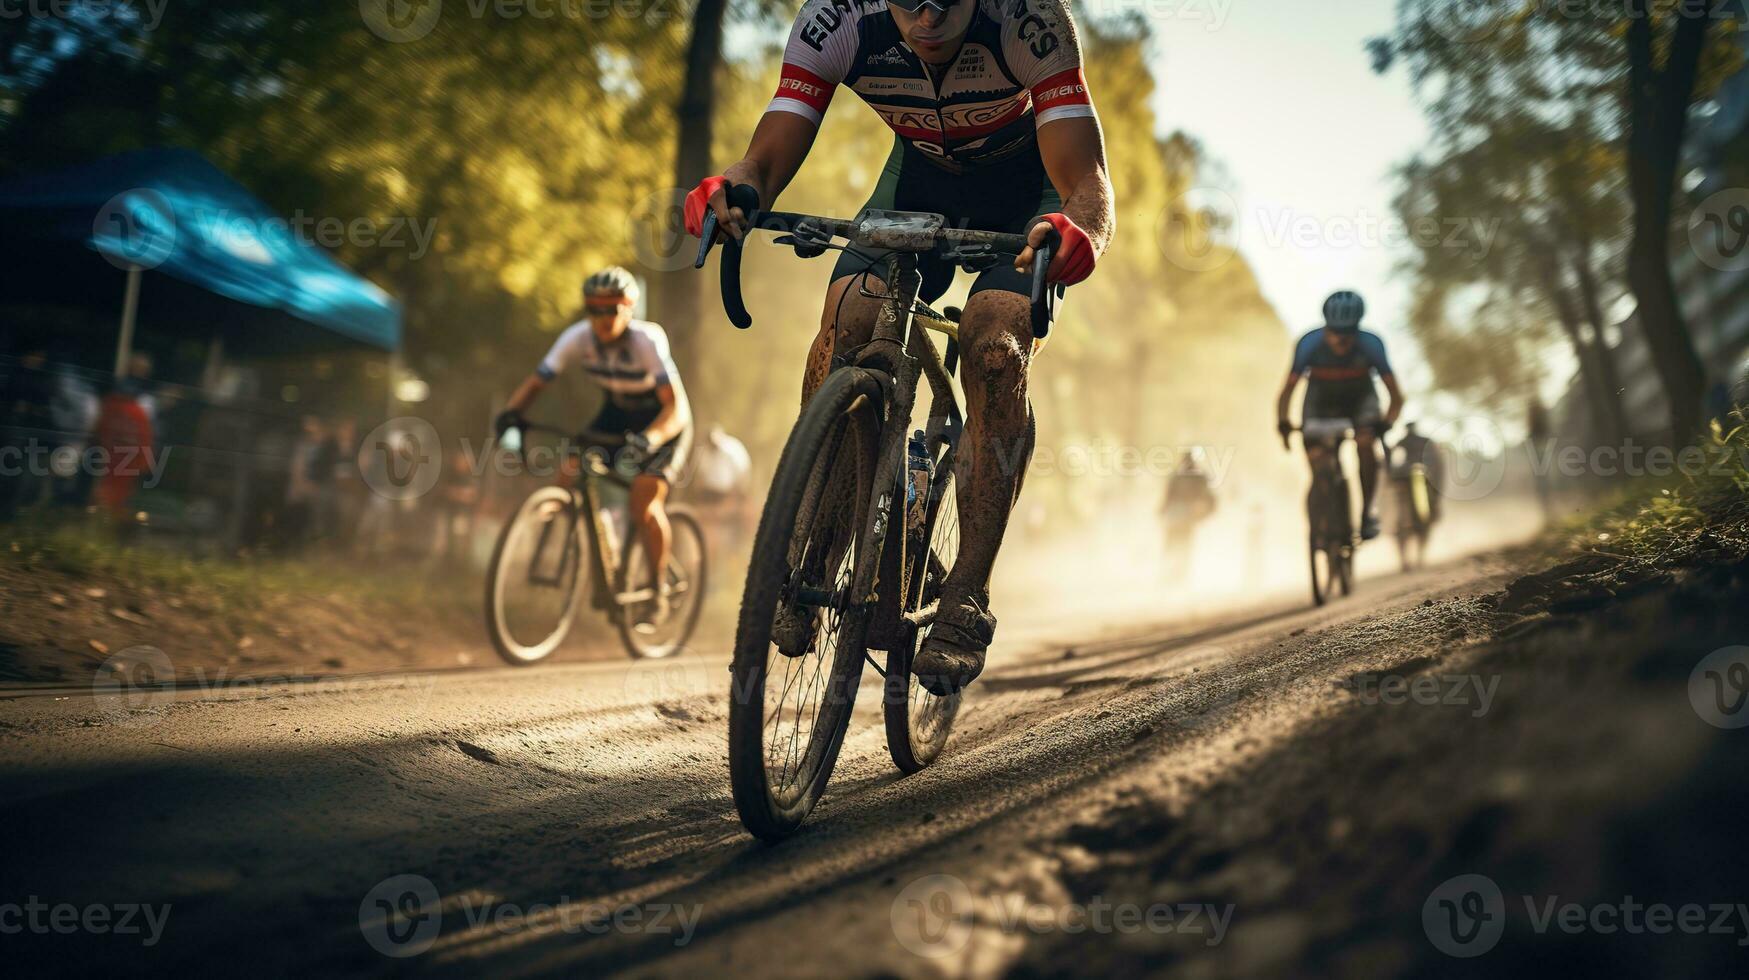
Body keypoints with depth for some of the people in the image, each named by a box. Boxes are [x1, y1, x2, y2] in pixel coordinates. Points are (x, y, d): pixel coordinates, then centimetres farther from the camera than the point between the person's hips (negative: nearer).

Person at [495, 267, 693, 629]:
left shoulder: (647, 341, -30)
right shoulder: (578, 338, -18)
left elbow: (677, 407, -35)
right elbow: (536, 382, -15)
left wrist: (649, 438, -54)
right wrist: (511, 412, -35)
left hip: (663, 421, -5)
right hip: (617, 414, 5)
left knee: (644, 501, -22)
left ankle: (658, 590, -1)